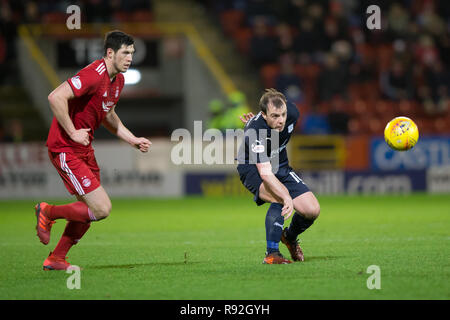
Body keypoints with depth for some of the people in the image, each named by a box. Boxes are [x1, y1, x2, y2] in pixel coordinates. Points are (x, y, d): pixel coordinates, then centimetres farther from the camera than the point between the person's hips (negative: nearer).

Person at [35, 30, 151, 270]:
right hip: (65, 149, -10)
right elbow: (55, 97, -30)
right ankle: (48, 213, 8)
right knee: (102, 209, -13)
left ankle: (56, 259, 25)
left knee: (89, 210, 13)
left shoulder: (118, 80, 10)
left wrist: (133, 140, 15)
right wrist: (73, 133, -24)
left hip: (84, 149, 10)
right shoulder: (94, 75, -22)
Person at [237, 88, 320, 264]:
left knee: (312, 210, -7)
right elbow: (265, 173, -45)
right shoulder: (254, 132, -36)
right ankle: (272, 254, -25)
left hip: (280, 166, 6)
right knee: (280, 197, -36)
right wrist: (286, 197, -57)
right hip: (253, 169, -6)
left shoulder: (292, 113, -21)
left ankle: (290, 237, 27)